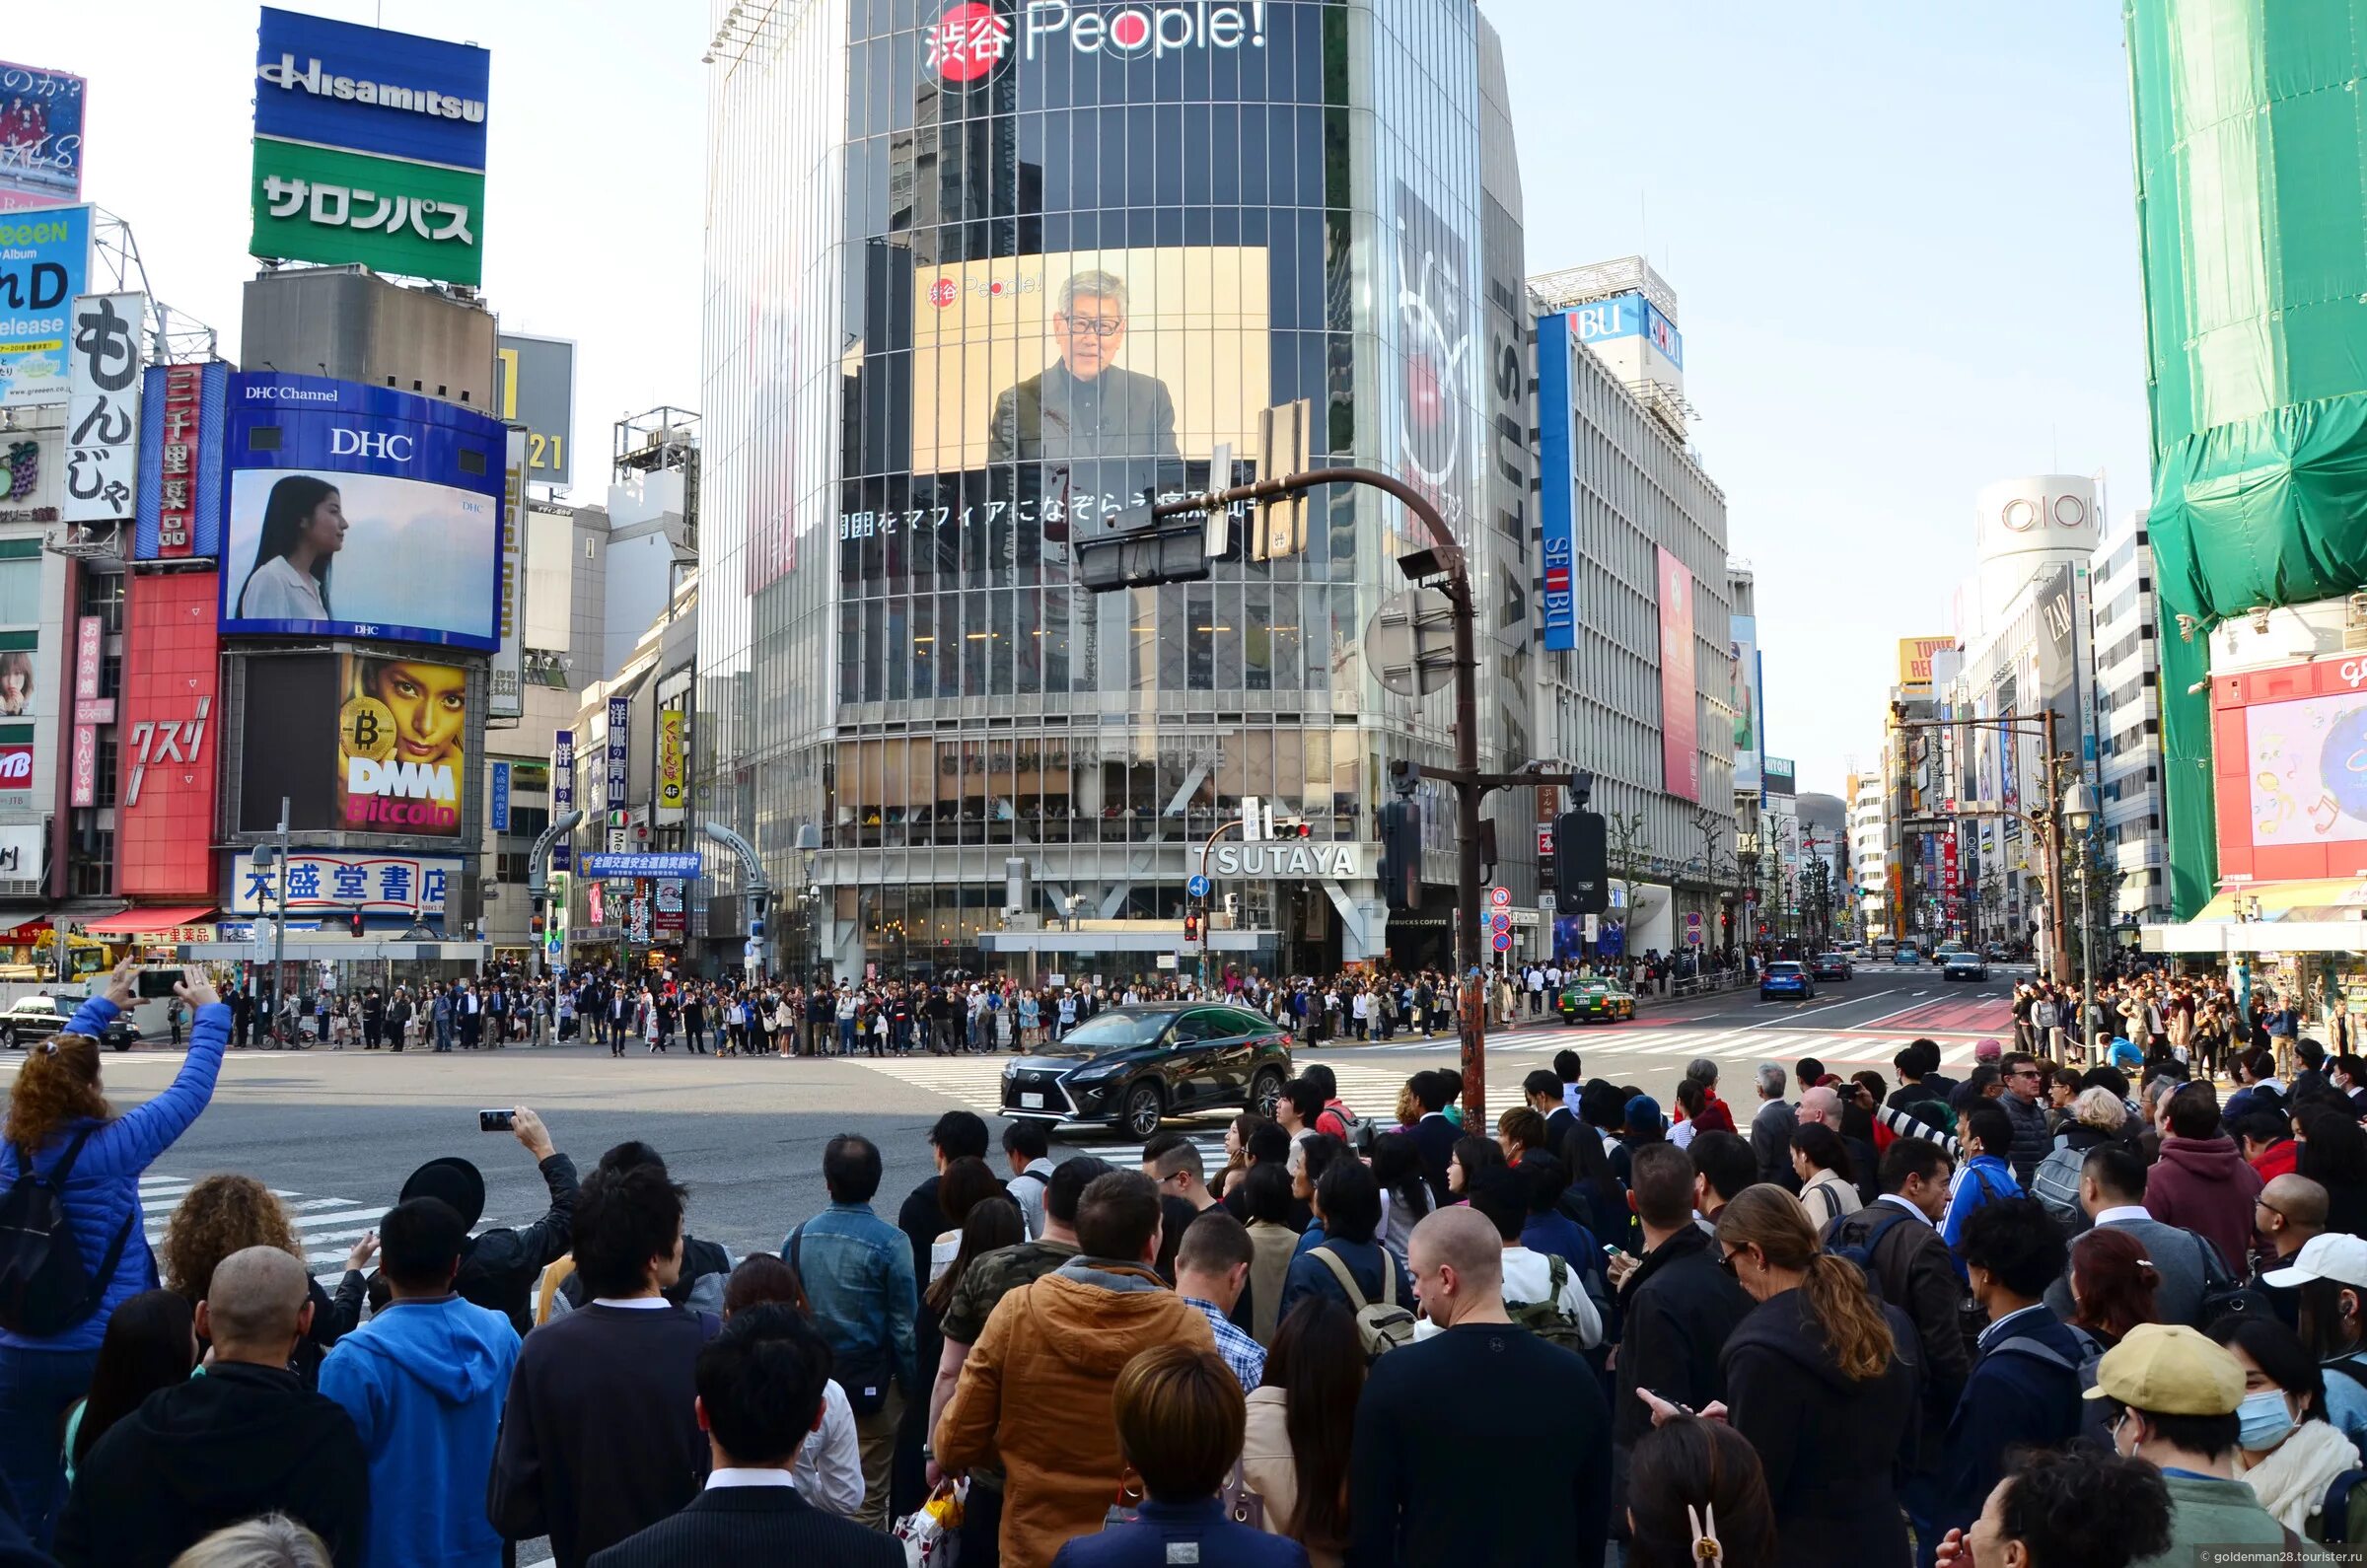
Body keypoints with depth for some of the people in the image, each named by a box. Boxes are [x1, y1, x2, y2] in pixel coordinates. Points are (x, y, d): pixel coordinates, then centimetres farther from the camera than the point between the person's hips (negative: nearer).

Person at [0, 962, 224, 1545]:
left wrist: (101, 1005, 24)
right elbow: (191, 1091, -6)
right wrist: (210, 1012, 6)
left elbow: (54, 1066, 14)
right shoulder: (110, 1148, -17)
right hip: (104, 1353, -4)